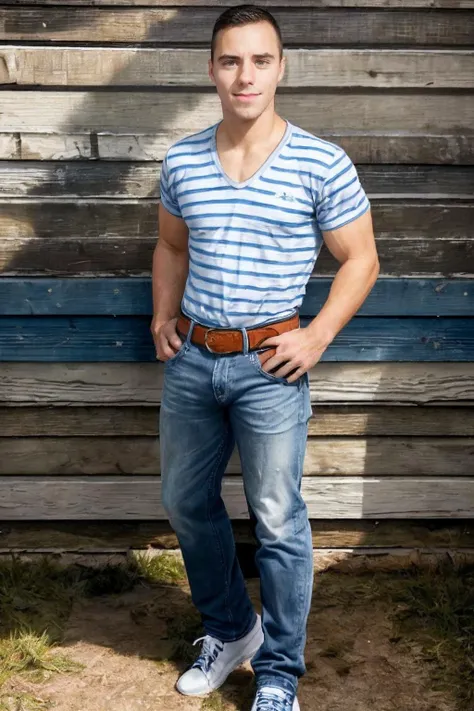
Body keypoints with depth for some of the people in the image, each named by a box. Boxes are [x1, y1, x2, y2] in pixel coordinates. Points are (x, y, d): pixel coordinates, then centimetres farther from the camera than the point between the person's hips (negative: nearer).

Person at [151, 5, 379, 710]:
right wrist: (163, 315, 5)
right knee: (186, 502, 17)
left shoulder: (322, 164, -9)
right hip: (191, 360, 5)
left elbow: (360, 260, -2)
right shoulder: (181, 161, 3)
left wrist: (318, 336, -12)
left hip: (270, 366, -4)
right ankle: (231, 629, 40)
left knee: (278, 522, 5)